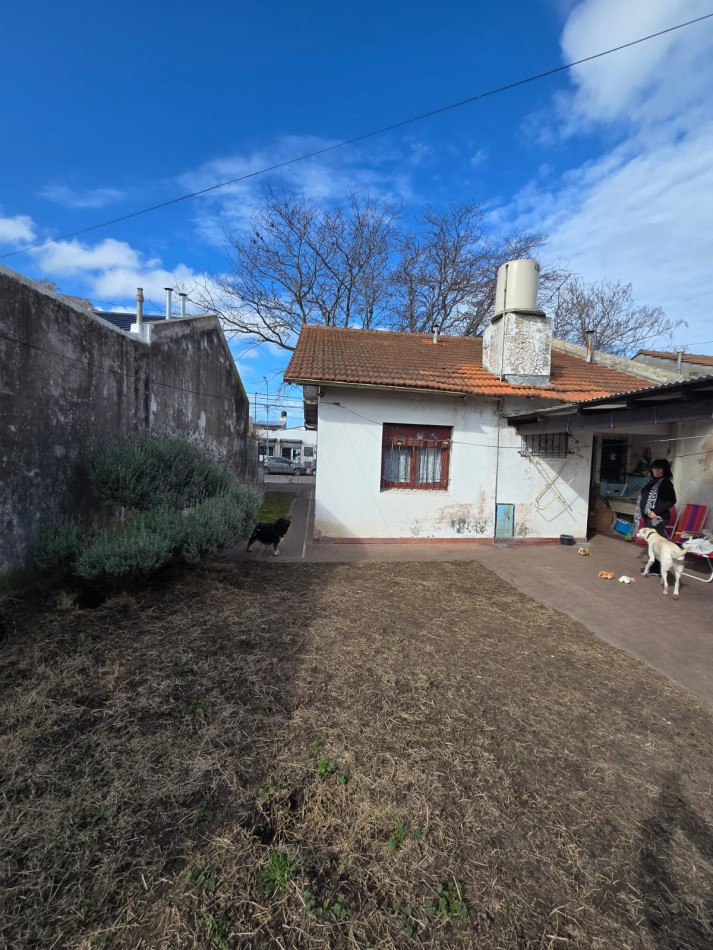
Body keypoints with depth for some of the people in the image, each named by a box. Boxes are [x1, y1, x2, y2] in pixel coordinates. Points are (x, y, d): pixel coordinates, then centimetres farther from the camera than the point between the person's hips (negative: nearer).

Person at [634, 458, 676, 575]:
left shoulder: (666, 482, -7)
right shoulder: (651, 481, 15)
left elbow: (671, 501, -14)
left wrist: (656, 512, -18)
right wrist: (642, 514, 15)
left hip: (658, 518, -8)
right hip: (647, 517, 8)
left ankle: (656, 569, 2)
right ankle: (652, 566, 20)